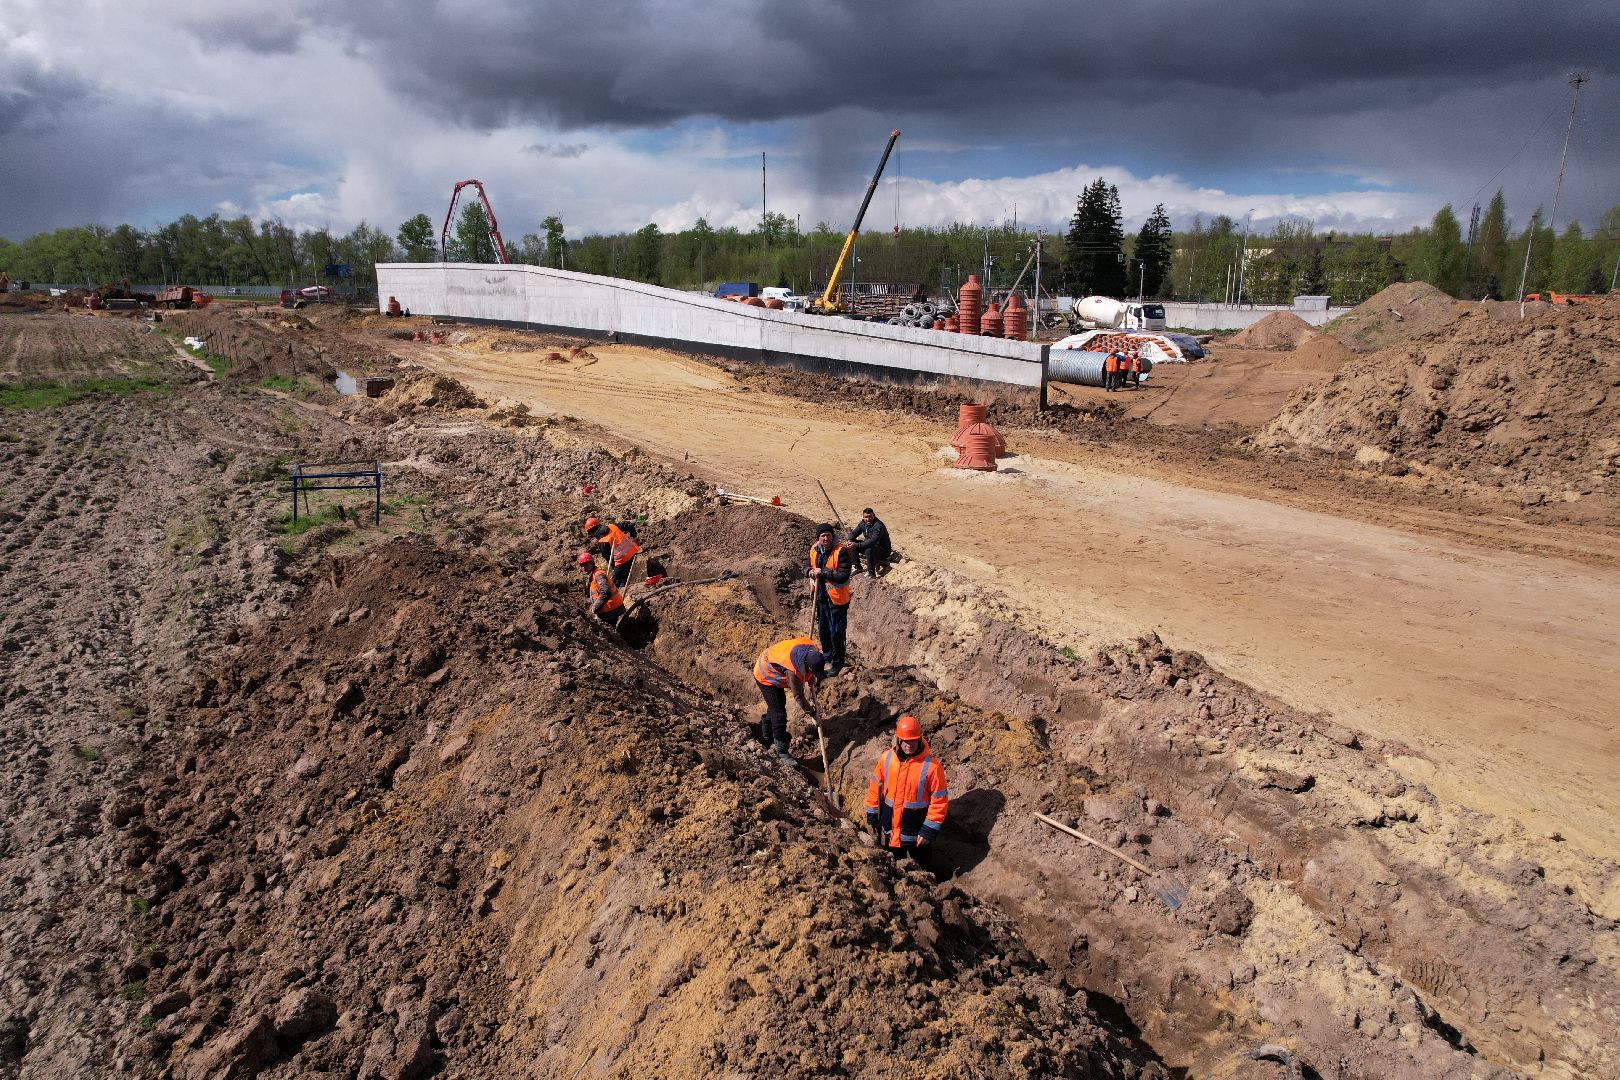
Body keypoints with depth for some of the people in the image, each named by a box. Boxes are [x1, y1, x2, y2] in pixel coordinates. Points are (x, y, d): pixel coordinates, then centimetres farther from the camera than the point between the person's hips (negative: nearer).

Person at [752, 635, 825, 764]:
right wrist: (811, 712, -15)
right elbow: (798, 696, -27)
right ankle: (781, 751, 7)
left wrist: (811, 682, -3)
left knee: (779, 702, 26)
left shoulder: (813, 650, -23)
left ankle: (766, 733, 50)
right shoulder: (793, 671, -42)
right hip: (766, 676, -8)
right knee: (779, 714, -6)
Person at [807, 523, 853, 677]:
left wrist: (823, 572, -27)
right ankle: (827, 655, 45)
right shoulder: (814, 551, 0)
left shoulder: (841, 552, -20)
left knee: (836, 633, 2)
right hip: (821, 597, 7)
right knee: (823, 630, 22)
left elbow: (843, 576, -26)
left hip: (836, 599, -7)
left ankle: (837, 663, 19)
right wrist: (810, 572, -7)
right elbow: (808, 566, 17)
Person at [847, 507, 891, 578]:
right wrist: (850, 540, -17)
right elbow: (854, 533, 6)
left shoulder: (878, 526, -26)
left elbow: (872, 541, -36)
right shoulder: (863, 523, -1)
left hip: (883, 550, -8)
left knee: (869, 549, -37)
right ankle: (856, 567, 3)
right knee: (853, 544, -5)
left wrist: (857, 545, -40)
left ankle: (871, 573, -25)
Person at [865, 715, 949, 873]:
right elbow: (875, 786, 3)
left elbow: (939, 800, -17)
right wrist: (871, 816, 6)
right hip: (889, 829, 4)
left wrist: (929, 830, -16)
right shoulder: (886, 758, -9)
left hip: (917, 831, -4)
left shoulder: (931, 766, -21)